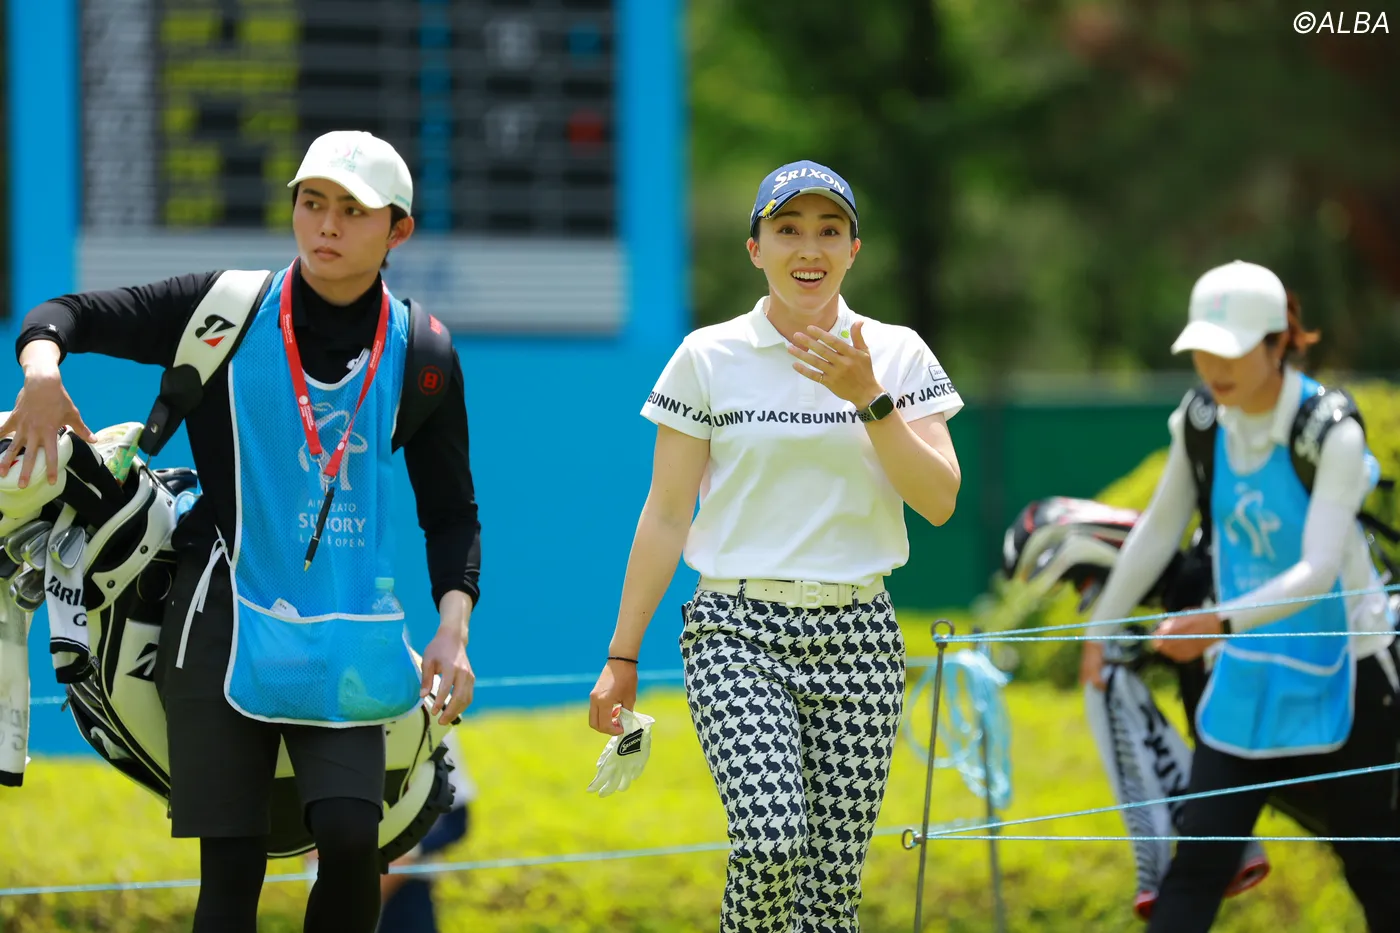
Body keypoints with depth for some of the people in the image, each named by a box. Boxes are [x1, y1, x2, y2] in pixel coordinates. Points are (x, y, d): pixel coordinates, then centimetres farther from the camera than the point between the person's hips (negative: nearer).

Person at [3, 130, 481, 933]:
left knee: (351, 837, -18)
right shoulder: (227, 310, -1)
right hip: (224, 615, -1)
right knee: (232, 867, -6)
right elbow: (71, 316, 0)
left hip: (349, 632, 1)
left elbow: (450, 510, 10)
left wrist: (454, 629, -6)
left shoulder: (418, 353, 5)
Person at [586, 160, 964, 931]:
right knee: (771, 839, -22)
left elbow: (939, 501, -3)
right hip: (738, 629, -2)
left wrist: (870, 400, -15)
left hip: (857, 636, 2)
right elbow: (666, 514, 3)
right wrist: (622, 657, 1)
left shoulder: (899, 355, 6)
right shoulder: (708, 358, 1)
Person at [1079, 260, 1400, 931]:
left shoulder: (1331, 432, -21)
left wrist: (1222, 622, -44)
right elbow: (1159, 529, 10)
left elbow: (1318, 569, -31)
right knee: (1198, 861, -6)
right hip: (1245, 674, 4)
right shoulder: (1200, 421, -5)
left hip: (1344, 673, -4)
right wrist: (1103, 624, 13)